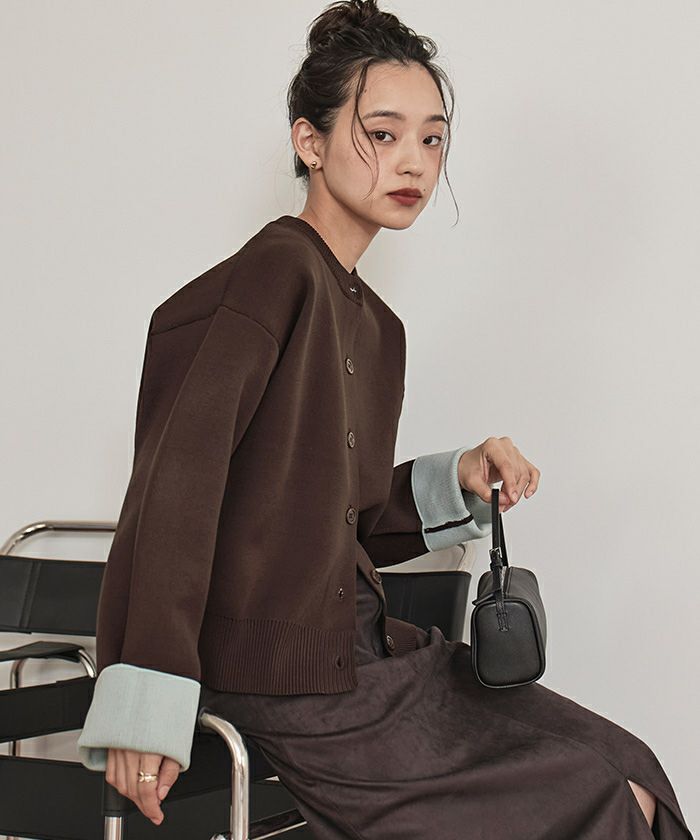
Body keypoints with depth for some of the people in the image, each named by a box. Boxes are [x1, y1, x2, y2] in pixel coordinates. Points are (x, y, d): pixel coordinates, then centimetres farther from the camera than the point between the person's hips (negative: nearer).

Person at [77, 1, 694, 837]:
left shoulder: (375, 325, 14)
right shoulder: (275, 272, -14)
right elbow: (176, 479, -23)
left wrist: (457, 482, 3)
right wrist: (146, 707, -29)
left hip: (367, 649, 9)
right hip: (296, 685, -9)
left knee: (626, 768, 8)